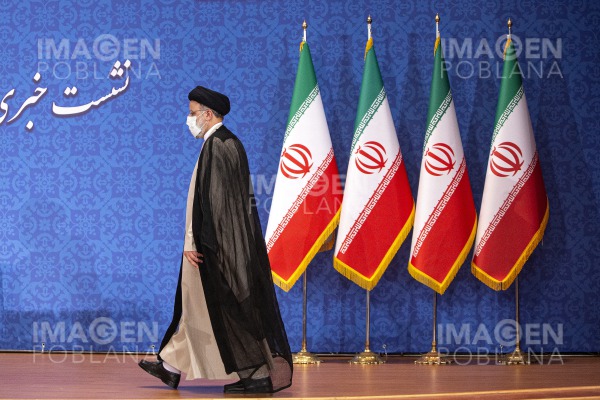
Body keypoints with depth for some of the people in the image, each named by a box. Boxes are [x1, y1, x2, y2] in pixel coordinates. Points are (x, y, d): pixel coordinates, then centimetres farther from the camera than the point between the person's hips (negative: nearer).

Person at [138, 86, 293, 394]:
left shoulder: (215, 146, -17)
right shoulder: (230, 143, 14)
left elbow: (208, 201, -22)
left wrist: (192, 243, -20)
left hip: (216, 245, -11)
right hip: (229, 242, 11)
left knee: (231, 310, -5)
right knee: (198, 305, 16)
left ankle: (261, 376, -3)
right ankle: (173, 368, 24)